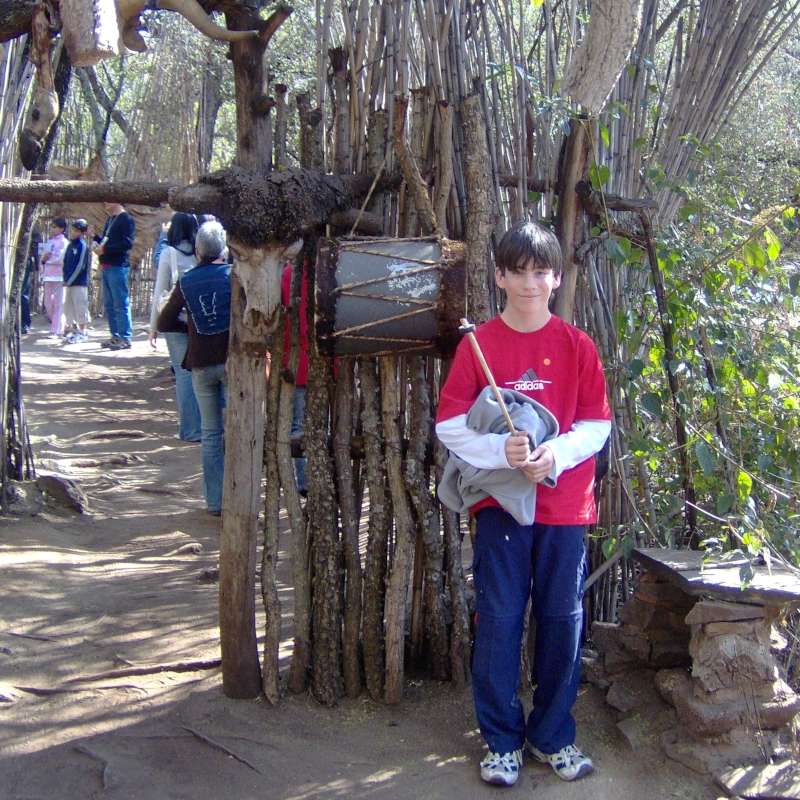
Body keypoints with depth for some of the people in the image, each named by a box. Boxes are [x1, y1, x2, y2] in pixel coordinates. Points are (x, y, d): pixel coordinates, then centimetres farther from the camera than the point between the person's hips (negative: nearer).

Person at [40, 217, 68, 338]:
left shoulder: (63, 242, -4)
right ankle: (57, 325, 23)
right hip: (48, 275, 7)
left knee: (57, 304, -4)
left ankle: (56, 331, -3)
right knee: (48, 303, 8)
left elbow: (59, 259, -14)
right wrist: (43, 258, -5)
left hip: (58, 276, -7)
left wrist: (47, 258, -2)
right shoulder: (49, 241, 16)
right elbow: (44, 257, 17)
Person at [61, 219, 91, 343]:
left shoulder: (82, 246, -10)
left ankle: (82, 333, 2)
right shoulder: (70, 245, 13)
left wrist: (69, 280, -15)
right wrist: (65, 279, 3)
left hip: (79, 282, -8)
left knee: (80, 307, -4)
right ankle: (74, 330, 21)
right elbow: (65, 263, 14)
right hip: (68, 282, 8)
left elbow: (80, 266, -16)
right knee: (68, 308, 11)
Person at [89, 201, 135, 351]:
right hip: (107, 266, 9)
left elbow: (127, 243, -18)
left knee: (120, 304, -8)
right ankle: (116, 336, 16)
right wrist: (94, 236, 8)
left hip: (118, 267, -9)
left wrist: (104, 249, -18)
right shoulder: (110, 220, 20)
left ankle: (125, 338, -5)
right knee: (109, 304, 10)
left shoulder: (126, 219, -8)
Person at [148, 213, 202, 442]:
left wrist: (154, 327, 5)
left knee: (184, 373, 1)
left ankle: (190, 429, 1)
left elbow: (160, 291, -2)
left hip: (177, 320, -3)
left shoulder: (169, 253, -4)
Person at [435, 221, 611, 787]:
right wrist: (501, 450, -21)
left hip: (565, 502, 1)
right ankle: (502, 739, 21)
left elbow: (598, 425, 1)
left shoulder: (577, 346, 1)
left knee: (562, 621, 9)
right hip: (500, 501, -1)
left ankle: (553, 735, 27)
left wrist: (558, 453, -17)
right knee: (499, 620, 5)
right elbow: (449, 424, -5)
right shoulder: (479, 344, -2)